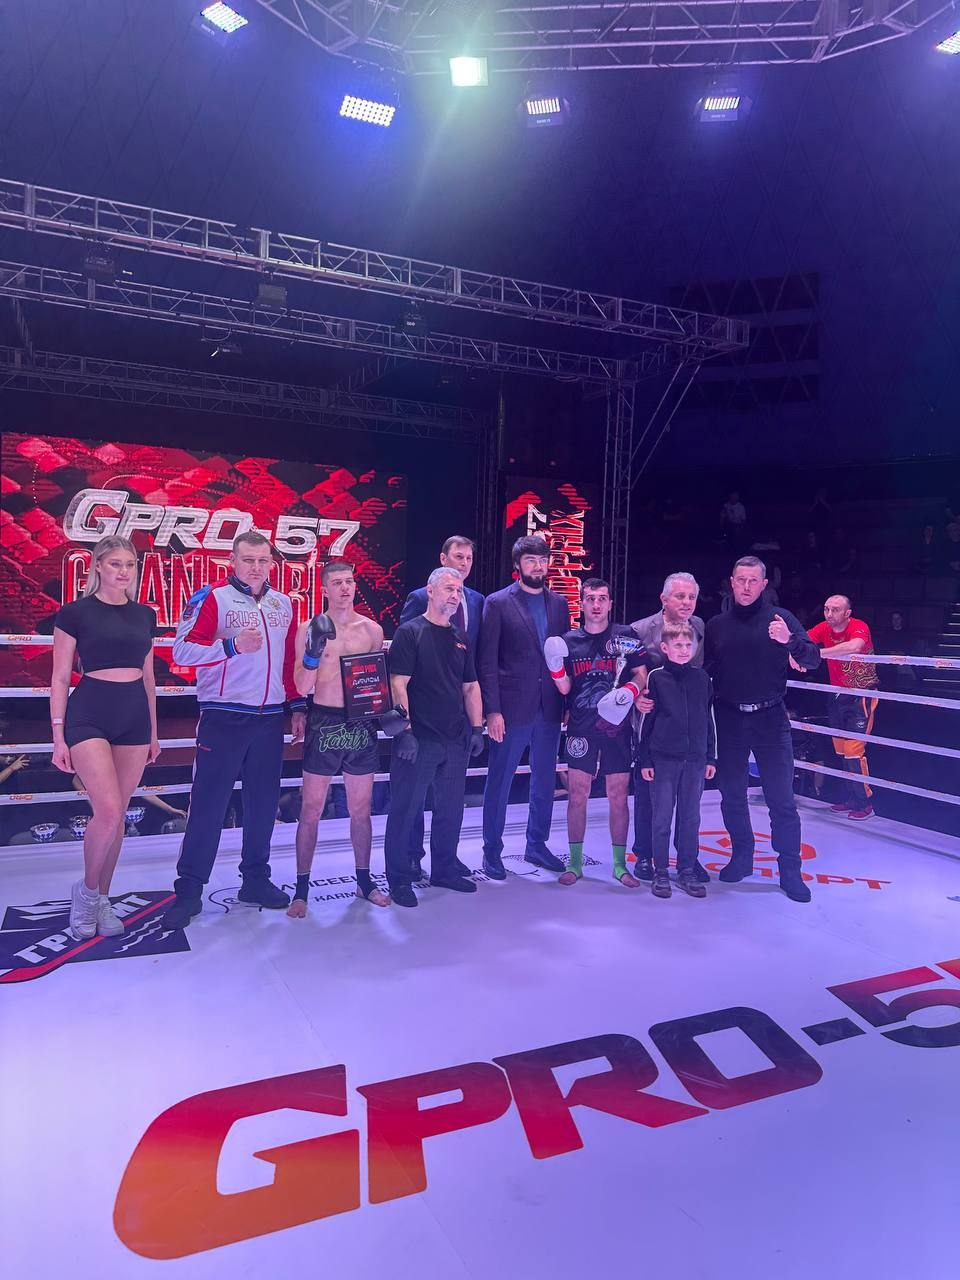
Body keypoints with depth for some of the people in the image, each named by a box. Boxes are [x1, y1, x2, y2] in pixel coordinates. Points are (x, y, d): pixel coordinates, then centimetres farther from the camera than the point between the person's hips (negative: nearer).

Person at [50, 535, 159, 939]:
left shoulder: (144, 615, 10)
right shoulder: (75, 613, -3)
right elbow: (60, 679, -2)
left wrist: (153, 731, 16)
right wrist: (58, 735, -6)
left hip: (134, 717, 5)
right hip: (90, 716, -4)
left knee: (117, 814, 6)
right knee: (108, 811, -15)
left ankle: (102, 899, 21)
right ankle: (86, 891, 10)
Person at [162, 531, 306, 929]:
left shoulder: (284, 604, 12)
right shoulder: (211, 599, -4)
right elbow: (183, 650, -11)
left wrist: (297, 707, 14)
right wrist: (233, 645, -22)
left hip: (270, 718, 5)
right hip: (223, 718, -5)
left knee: (263, 802, 11)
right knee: (208, 803, 0)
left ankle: (256, 880, 24)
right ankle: (189, 891, 10)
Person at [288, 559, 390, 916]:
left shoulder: (372, 629, 5)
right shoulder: (310, 629, -3)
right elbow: (302, 687, -9)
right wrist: (315, 649, -22)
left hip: (362, 725, 3)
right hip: (324, 723, -2)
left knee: (361, 809, 13)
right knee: (311, 810, 3)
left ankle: (364, 880, 28)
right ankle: (302, 889, 15)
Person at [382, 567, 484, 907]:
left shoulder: (460, 638, 14)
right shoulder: (410, 632, -6)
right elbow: (398, 685, -12)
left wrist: (476, 728, 10)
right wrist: (404, 730, -18)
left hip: (456, 739, 7)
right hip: (419, 739, -6)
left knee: (451, 809, 15)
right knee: (404, 809, 2)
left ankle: (445, 870, 31)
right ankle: (399, 879, 14)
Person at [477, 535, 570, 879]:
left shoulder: (559, 604, 9)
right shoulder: (497, 603, -4)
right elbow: (487, 662, -7)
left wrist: (568, 703, 5)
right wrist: (492, 710, -13)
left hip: (549, 709, 5)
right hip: (512, 708, -5)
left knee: (544, 781, 15)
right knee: (499, 782, 5)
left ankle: (536, 844, 31)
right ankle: (492, 851, 20)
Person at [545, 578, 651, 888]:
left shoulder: (626, 637, 3)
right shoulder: (568, 641, 7)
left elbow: (641, 674, 3)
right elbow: (565, 688, 5)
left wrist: (630, 691, -18)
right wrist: (555, 666, -14)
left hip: (617, 726, 0)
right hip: (581, 728, 1)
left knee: (618, 797, 5)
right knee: (577, 795, 3)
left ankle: (620, 864, 17)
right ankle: (575, 862, 15)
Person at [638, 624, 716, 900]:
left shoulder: (701, 678, 5)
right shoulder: (656, 678, -3)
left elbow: (708, 719, 11)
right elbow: (646, 720, -1)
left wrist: (711, 757, 10)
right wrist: (645, 760, -3)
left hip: (695, 759, 3)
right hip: (663, 759, -3)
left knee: (691, 818, 10)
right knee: (662, 819, 5)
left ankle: (687, 872, 22)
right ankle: (660, 873, 16)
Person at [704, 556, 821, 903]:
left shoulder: (780, 619, -1)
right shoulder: (716, 626, 7)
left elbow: (812, 660, -8)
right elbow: (706, 673, 9)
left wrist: (790, 641, -28)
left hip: (770, 718, -2)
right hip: (729, 720, 3)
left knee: (781, 799, -1)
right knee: (731, 795, 11)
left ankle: (790, 870, 10)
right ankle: (742, 856, 28)